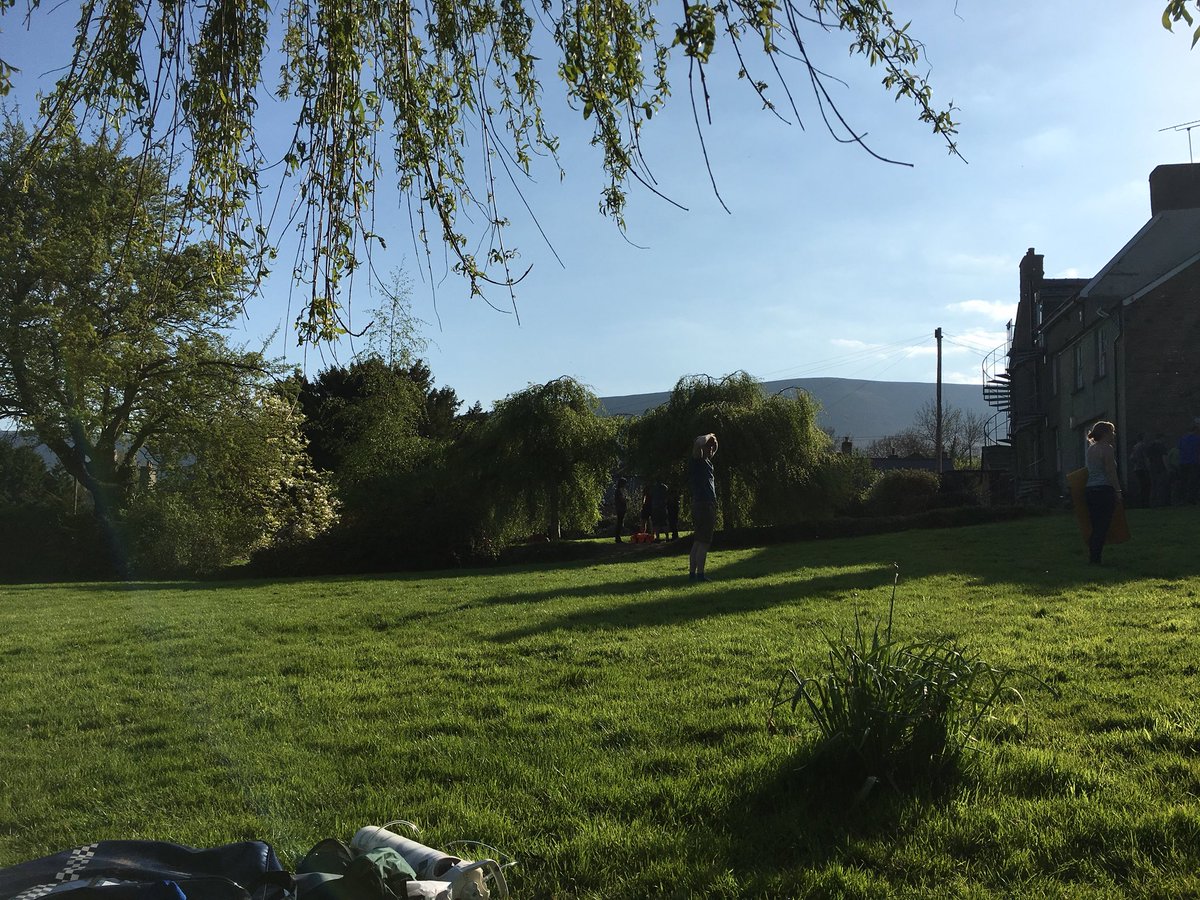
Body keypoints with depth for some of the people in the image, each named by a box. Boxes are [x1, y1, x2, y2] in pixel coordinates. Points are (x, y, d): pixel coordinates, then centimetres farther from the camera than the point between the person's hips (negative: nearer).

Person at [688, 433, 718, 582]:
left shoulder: (706, 462, 17)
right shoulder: (697, 461, -10)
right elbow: (699, 443, -27)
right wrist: (709, 437, -12)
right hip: (704, 504, -10)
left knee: (698, 542, 11)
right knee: (703, 542, -10)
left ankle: (692, 573, 14)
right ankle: (700, 574, -11)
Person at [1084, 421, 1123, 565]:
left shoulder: (1091, 449, 16)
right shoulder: (1107, 448, -8)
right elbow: (1111, 472, -12)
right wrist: (1118, 491, -8)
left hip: (1090, 489, 8)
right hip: (1104, 490, -8)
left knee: (1095, 526, 11)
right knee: (1102, 526, -4)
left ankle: (1091, 557, 9)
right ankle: (1095, 559, -5)